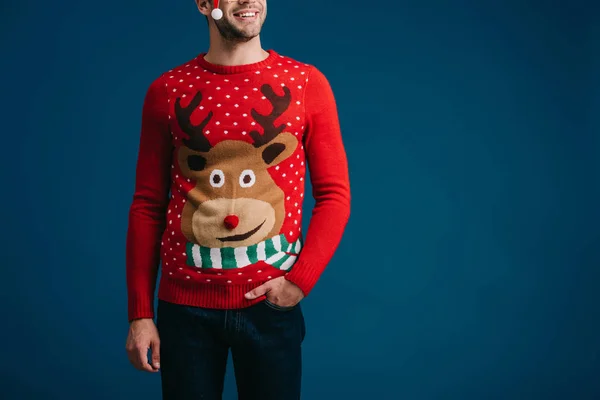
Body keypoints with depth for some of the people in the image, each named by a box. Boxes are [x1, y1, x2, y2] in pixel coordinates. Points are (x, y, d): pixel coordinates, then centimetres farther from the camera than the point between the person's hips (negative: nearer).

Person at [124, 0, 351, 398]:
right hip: (185, 306, 0)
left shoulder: (306, 83, 0)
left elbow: (334, 196, 0)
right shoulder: (167, 90, 1)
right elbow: (147, 206, 2)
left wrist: (300, 280, -11)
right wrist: (140, 313, 0)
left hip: (271, 304, 0)